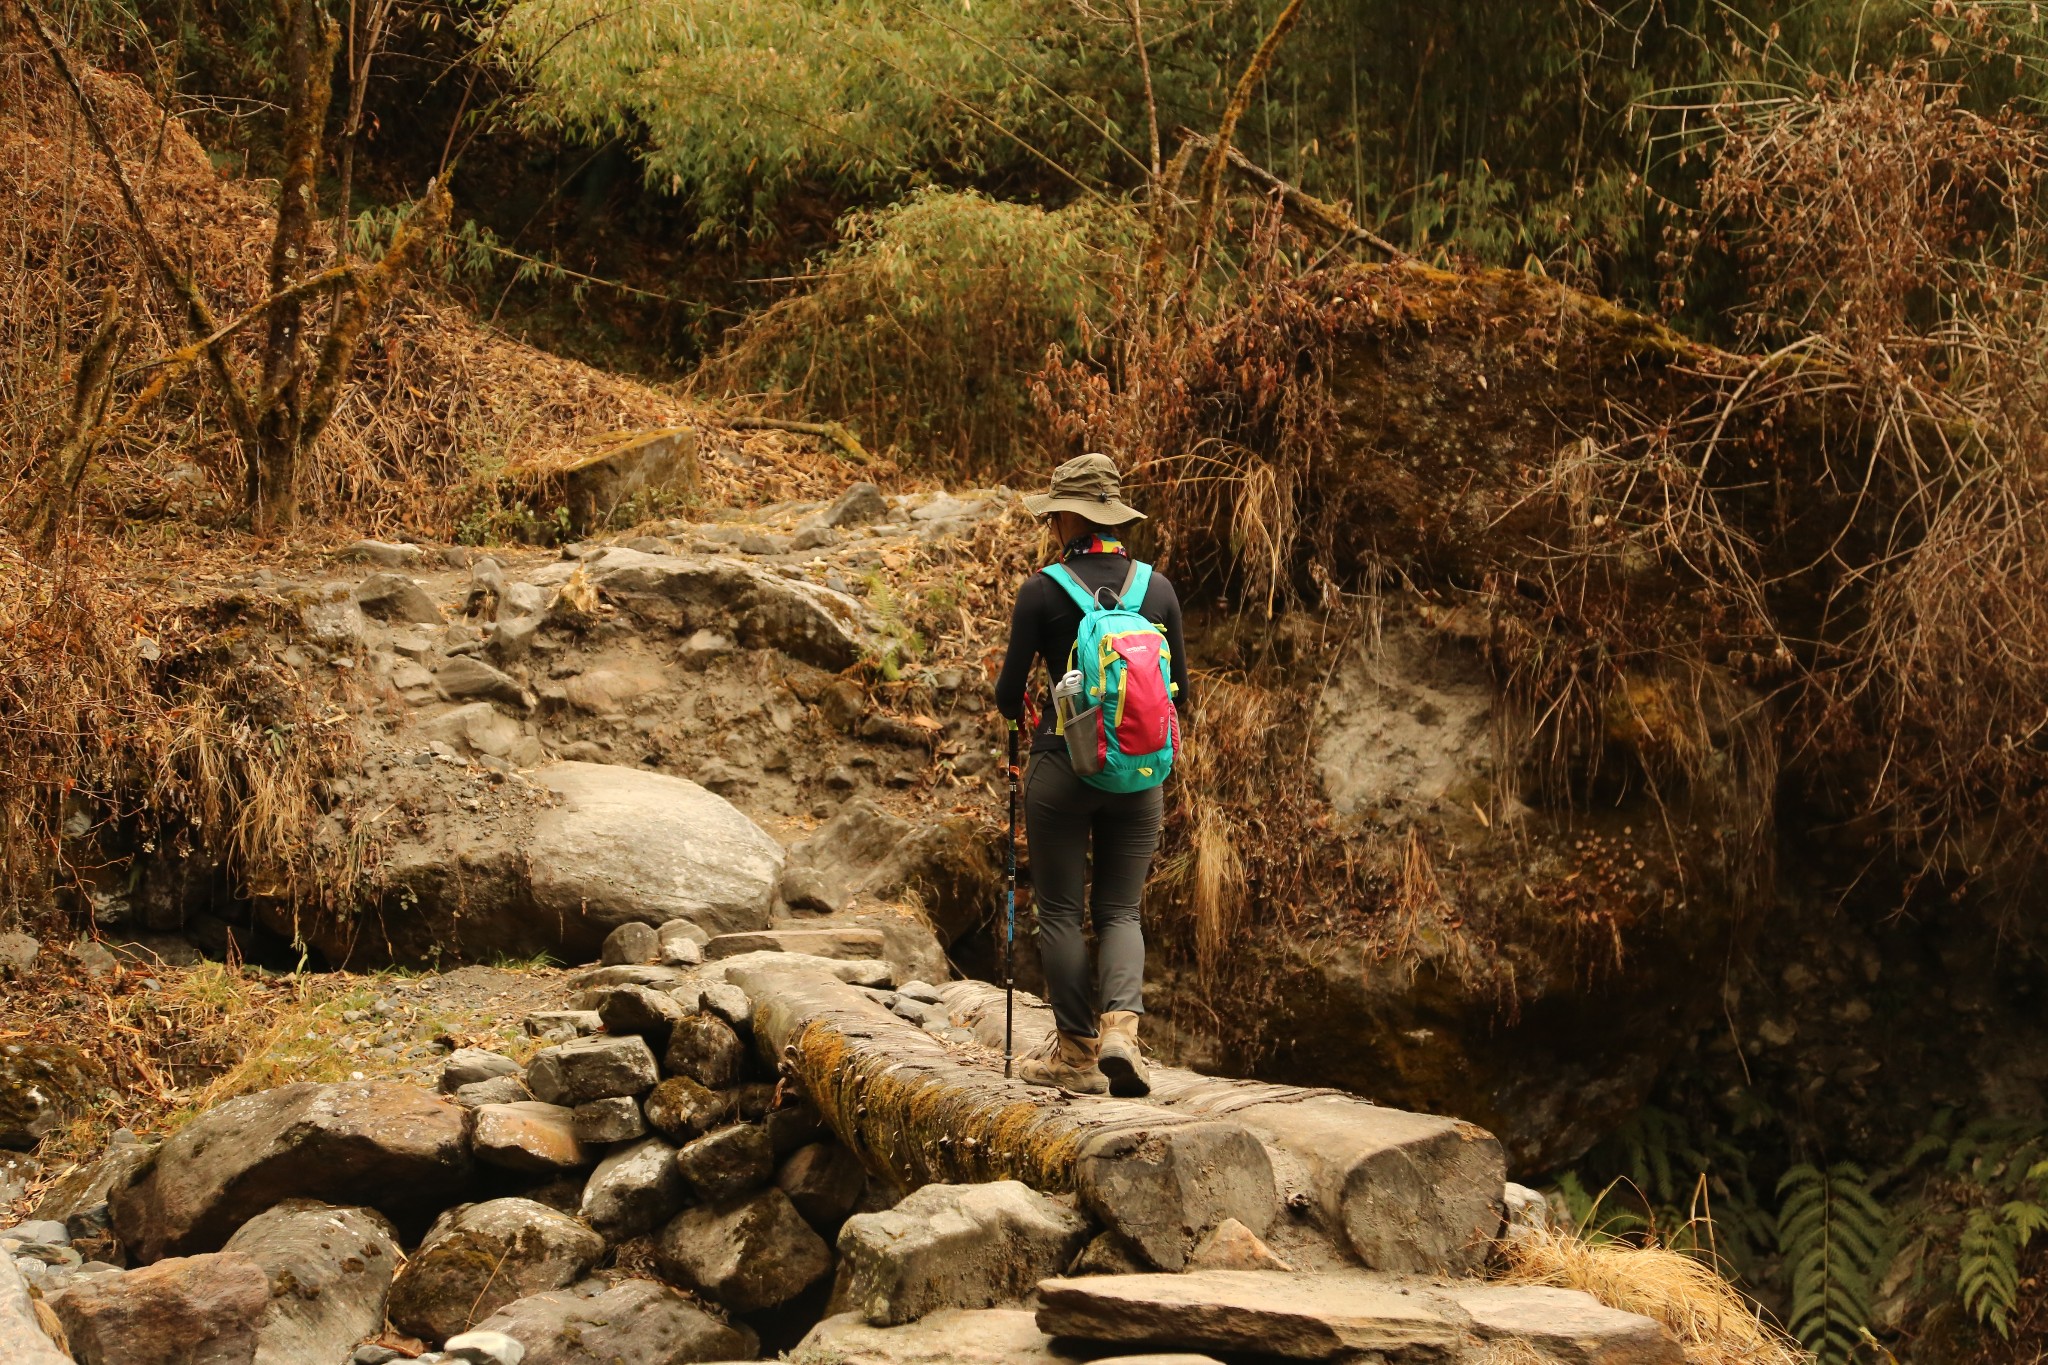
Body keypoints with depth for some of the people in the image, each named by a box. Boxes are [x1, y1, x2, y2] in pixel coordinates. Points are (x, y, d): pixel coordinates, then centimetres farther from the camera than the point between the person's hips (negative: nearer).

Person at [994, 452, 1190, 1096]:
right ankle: (1120, 1025, -13)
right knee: (1120, 910, 10)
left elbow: (1009, 696, -3)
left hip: (1062, 766, -3)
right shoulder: (1157, 588, 3)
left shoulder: (1041, 591, -7)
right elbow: (1179, 693, 9)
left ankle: (1077, 1052, 7)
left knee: (1060, 910, 7)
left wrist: (1022, 709, 20)